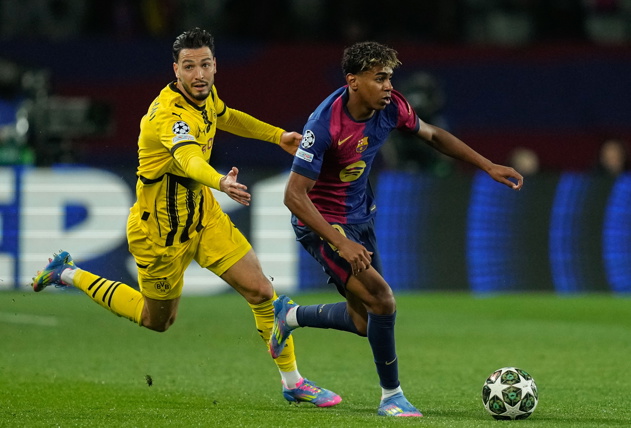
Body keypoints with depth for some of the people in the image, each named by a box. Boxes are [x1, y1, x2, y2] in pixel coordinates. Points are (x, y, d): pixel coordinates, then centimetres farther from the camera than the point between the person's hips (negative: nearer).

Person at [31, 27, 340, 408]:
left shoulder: (206, 94, -3)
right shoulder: (171, 114, -31)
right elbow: (189, 158, -54)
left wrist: (277, 135, 23)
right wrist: (221, 182, -74)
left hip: (203, 216, 7)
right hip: (161, 230, -7)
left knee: (262, 291, -4)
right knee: (158, 320, 13)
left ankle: (293, 382, 10)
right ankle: (70, 275, 30)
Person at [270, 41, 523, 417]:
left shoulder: (391, 108, -11)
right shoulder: (325, 124, -30)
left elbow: (433, 135, 10)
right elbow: (294, 195, -28)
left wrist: (488, 166, 5)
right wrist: (341, 243, -34)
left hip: (360, 217, 8)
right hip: (322, 222, -8)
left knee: (364, 322, 13)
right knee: (382, 299, -21)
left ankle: (289, 315, 38)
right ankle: (392, 396, -5)